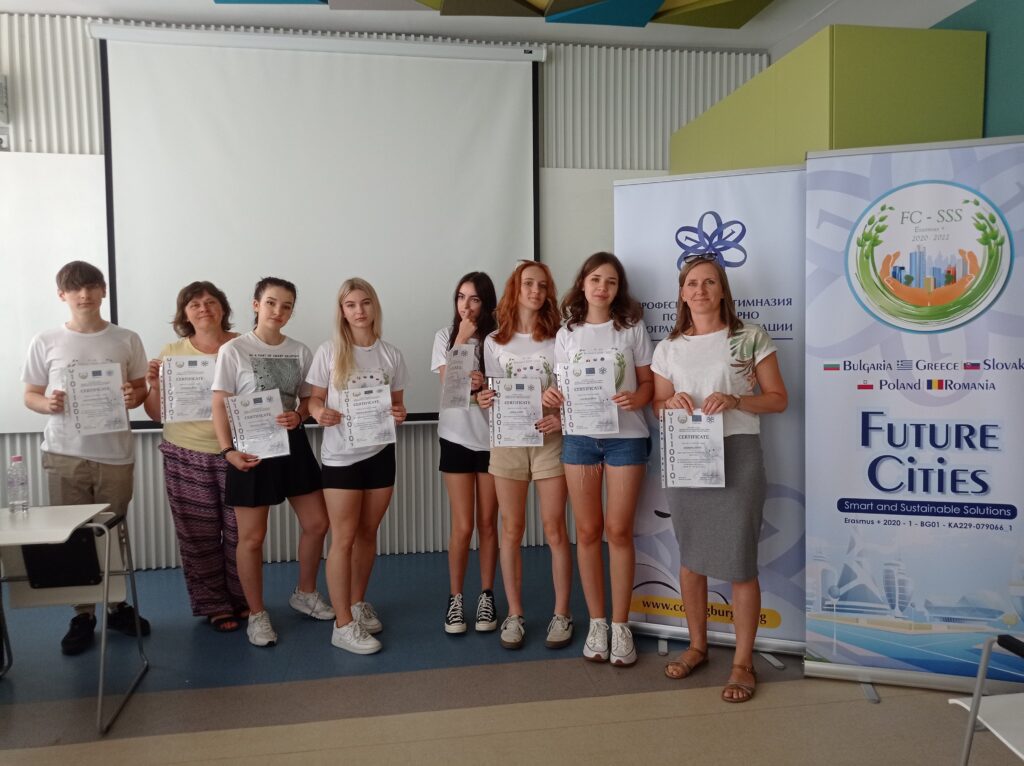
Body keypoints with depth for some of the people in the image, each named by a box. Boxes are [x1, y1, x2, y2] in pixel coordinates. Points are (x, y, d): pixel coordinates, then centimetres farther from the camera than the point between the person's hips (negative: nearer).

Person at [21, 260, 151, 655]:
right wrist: (47, 403, -15)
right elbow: (30, 396, 8)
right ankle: (83, 614, 17)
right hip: (65, 453, 0)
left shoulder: (126, 340, 4)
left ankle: (115, 605, 26)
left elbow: (142, 388, 10)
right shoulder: (45, 343, 3)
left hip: (115, 452, 0)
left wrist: (134, 397, -13)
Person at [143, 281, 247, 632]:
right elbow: (156, 413, 5)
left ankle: (242, 599, 25)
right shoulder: (172, 352, 3)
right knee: (198, 535, 6)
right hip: (187, 457, 1)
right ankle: (214, 605, 22)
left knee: (241, 531, 5)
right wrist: (154, 385, -12)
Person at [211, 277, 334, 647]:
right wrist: (228, 450, -20)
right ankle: (257, 614, 22)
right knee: (252, 537, 4)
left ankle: (305, 594, 34)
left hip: (293, 444, 5)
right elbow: (220, 406, -8)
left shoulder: (300, 351, 5)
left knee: (317, 523, 11)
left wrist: (298, 416, -12)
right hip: (252, 448, -4)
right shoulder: (233, 350, -7)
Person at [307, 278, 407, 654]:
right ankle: (343, 624, 7)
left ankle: (358, 602, 32)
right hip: (341, 455, -3)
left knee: (368, 532, 13)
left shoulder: (390, 354, 2)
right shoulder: (328, 352, -5)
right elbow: (314, 400, -1)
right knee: (344, 538, -1)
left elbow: (397, 403, 10)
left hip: (380, 452, 3)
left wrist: (399, 414, -13)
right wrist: (321, 414, -24)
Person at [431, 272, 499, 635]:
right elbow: (447, 382, -11)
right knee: (463, 526, 0)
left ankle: (486, 596, 22)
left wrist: (488, 386, -19)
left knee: (487, 524, 7)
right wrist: (462, 338, -14)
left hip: (492, 438, 0)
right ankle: (455, 598, 17)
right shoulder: (446, 336, 1)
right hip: (457, 438, 0)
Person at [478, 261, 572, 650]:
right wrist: (483, 401, -11)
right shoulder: (494, 342, 7)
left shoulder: (558, 338, 1)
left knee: (555, 529, 1)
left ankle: (561, 614, 14)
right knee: (511, 530, 7)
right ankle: (514, 615, 18)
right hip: (507, 441, 2)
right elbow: (492, 396, 12)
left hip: (549, 440, -2)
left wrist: (563, 418, -17)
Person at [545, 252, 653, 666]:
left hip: (626, 438, -2)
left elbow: (648, 382, 3)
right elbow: (561, 387, 11)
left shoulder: (632, 328, 3)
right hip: (579, 437, 2)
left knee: (619, 531, 0)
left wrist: (636, 399, -19)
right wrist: (552, 397, -12)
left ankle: (620, 625, 14)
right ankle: (596, 622, 20)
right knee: (588, 531, 6)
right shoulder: (566, 334, 8)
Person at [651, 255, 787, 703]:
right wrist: (672, 402, -9)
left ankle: (742, 663, 13)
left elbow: (777, 398, 0)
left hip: (736, 453, -3)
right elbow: (657, 406, 14)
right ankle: (697, 646, 30)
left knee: (739, 562, -2)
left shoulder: (750, 338, 0)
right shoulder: (668, 348, 9)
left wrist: (735, 401, -17)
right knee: (691, 558, 12)